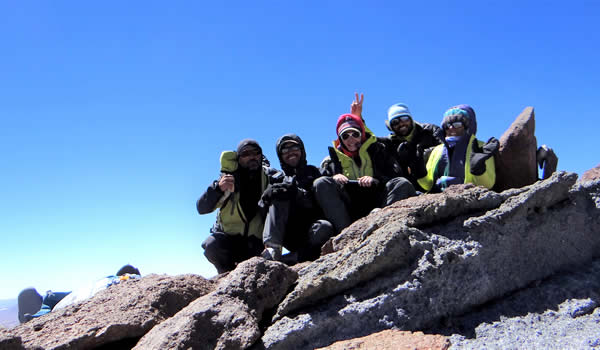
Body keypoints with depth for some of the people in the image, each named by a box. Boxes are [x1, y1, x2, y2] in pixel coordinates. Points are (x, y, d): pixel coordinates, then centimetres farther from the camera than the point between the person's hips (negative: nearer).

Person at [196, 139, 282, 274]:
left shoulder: (270, 177, -5)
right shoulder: (230, 179, -7)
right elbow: (201, 208, -14)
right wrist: (218, 188, -32)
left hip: (257, 243, 0)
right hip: (229, 236, 0)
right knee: (211, 246, -29)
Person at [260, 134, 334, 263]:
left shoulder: (313, 172, 17)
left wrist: (297, 193, -16)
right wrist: (269, 194, -15)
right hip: (290, 236, 2)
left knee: (325, 227, -35)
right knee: (279, 194, -19)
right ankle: (273, 248, -31)